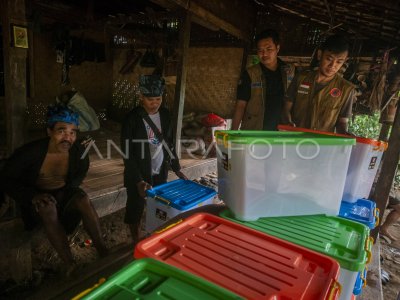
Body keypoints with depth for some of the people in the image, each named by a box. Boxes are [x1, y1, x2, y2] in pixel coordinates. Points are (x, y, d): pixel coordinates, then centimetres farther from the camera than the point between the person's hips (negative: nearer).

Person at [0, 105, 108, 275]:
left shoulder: (78, 151, -14)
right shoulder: (30, 152, -22)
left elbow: (81, 172, 10)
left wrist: (68, 188, -5)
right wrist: (33, 196, -28)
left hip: (64, 193, 2)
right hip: (36, 198, -2)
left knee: (83, 199, -28)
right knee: (48, 208, -35)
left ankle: (103, 252, -26)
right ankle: (70, 265, -35)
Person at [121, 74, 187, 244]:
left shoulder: (165, 115, 1)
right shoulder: (132, 118, -15)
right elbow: (127, 153, -16)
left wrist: (177, 169, 6)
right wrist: (139, 180, -21)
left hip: (160, 173, 4)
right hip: (138, 175, -4)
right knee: (136, 209, 10)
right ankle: (136, 243, 32)